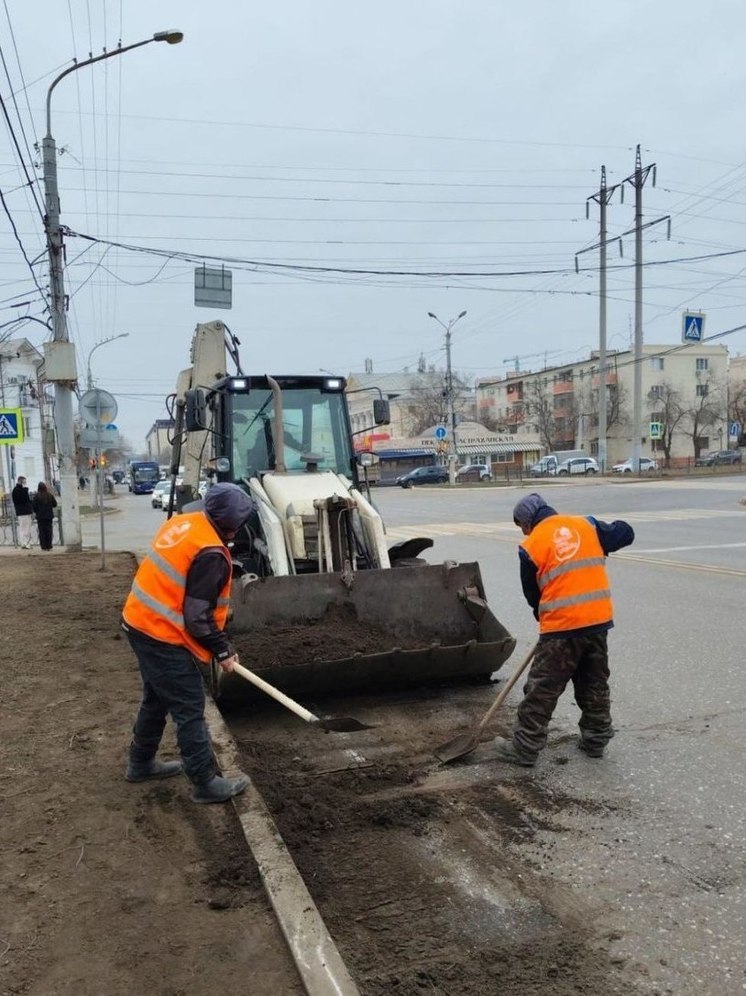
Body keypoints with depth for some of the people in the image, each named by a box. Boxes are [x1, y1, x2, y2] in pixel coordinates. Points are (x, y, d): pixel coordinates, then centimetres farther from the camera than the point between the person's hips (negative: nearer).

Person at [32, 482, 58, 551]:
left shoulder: (36, 496, -11)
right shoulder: (50, 495, -5)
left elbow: (34, 507, -7)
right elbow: (55, 504, 4)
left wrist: (37, 512, 13)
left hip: (40, 517, -2)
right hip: (49, 516, 2)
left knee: (42, 532, 4)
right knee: (49, 531, 8)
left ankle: (44, 546, 3)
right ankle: (49, 546, 7)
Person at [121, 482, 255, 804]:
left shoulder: (182, 522, 5)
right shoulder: (210, 553, -23)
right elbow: (198, 617, -21)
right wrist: (223, 651, -8)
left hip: (140, 623, 10)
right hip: (163, 636, -10)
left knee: (156, 699, 25)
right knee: (189, 710, 1)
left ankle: (141, 762, 41)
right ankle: (206, 783, 10)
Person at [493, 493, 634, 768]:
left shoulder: (531, 546, -3)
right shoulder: (586, 525, 7)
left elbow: (532, 593, 5)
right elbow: (625, 533, 15)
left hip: (562, 625, -5)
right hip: (599, 619, 5)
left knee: (542, 689, 3)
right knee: (595, 684, 20)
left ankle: (525, 748, 9)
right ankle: (595, 739, 29)